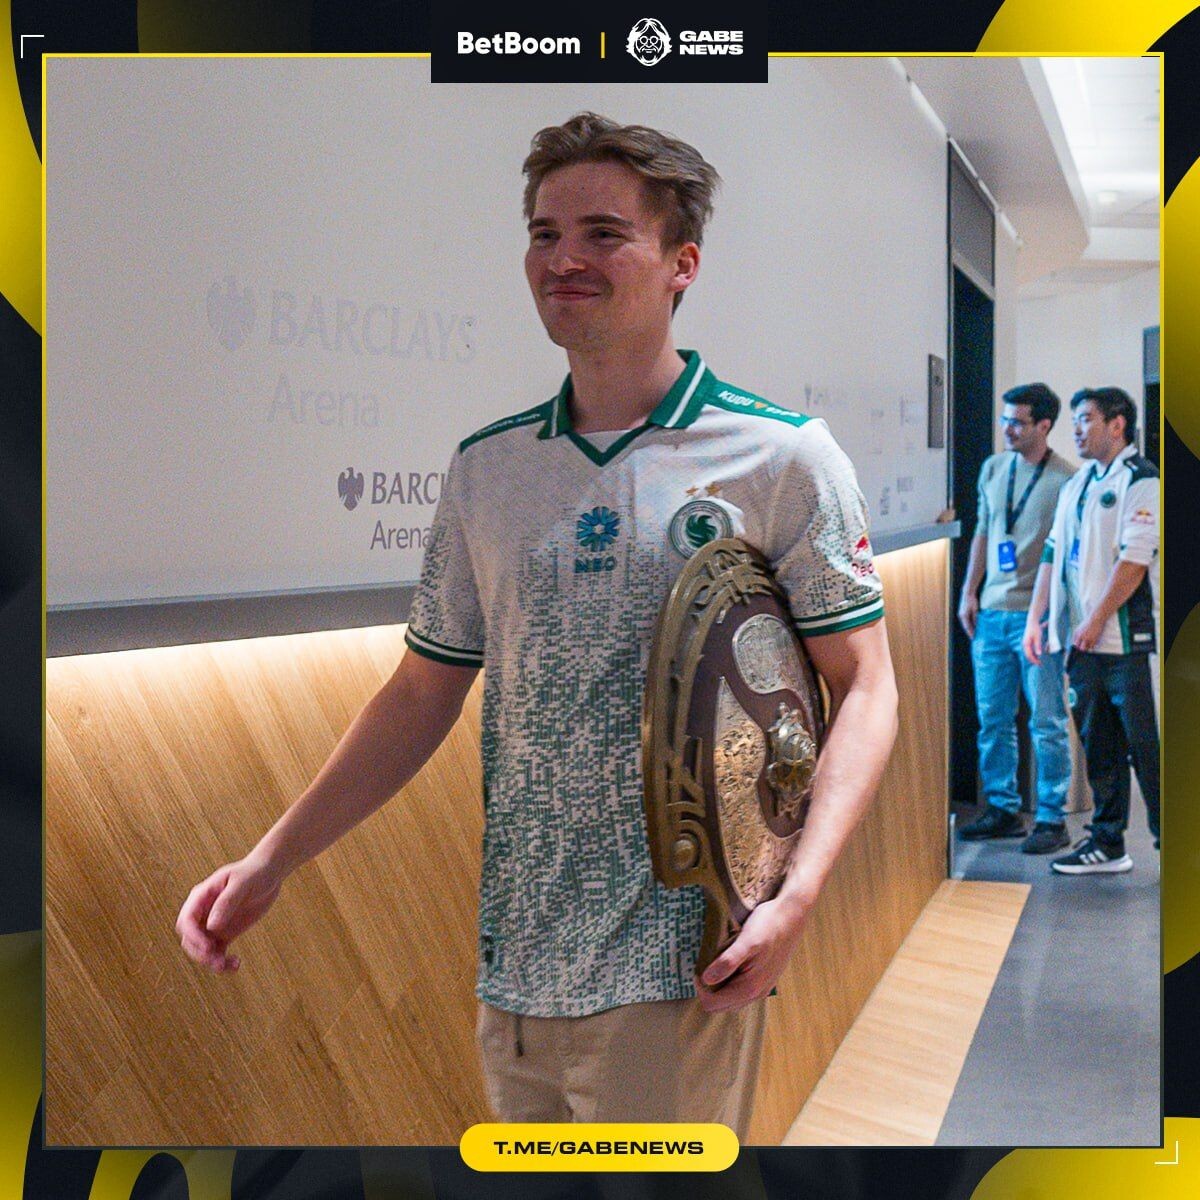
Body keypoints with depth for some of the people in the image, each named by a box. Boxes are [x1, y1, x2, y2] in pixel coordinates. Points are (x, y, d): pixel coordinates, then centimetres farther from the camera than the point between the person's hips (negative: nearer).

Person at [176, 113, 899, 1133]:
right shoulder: (486, 467, 8)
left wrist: (796, 897, -18)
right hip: (512, 963, 5)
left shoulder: (782, 456, -5)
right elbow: (426, 690, 13)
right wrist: (274, 859, 6)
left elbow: (864, 688, -5)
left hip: (677, 968, -4)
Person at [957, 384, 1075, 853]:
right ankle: (1003, 809, 22)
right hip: (992, 612, 6)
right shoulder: (993, 468, 11)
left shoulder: (1066, 479, -7)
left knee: (1046, 723, 0)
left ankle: (1051, 819, 8)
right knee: (992, 719, 11)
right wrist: (969, 591, 12)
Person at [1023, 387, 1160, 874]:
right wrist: (1035, 619, 12)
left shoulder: (1140, 479, -7)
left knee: (1143, 744, -4)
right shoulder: (1076, 486, 18)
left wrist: (1096, 620, -15)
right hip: (1081, 640, 7)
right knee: (1098, 744, 11)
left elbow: (1134, 559, -15)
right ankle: (1107, 843, 18)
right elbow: (1053, 555, 19)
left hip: (1124, 638, -7)